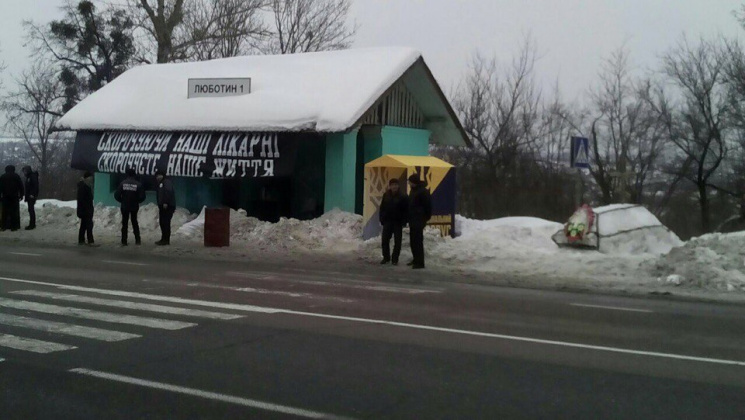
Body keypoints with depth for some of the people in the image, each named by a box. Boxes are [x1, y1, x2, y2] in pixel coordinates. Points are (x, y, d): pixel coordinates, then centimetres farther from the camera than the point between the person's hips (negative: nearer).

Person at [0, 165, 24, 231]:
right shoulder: (16, 176, 4)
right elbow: (21, 186, 1)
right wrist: (21, 195, 5)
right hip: (15, 197, -1)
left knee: (5, 212, 6)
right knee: (14, 212, -1)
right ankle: (14, 226, -6)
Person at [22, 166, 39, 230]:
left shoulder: (33, 176, -11)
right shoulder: (28, 177, 18)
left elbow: (35, 185, -20)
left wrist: (32, 194, -23)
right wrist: (26, 195, 15)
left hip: (32, 196, -10)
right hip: (29, 196, 10)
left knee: (31, 210, -12)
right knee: (31, 210, 12)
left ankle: (32, 225, -12)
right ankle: (33, 224, 17)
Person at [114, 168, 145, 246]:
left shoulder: (122, 183, -8)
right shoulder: (138, 184, -10)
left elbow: (117, 195, -10)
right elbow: (142, 197, -12)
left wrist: (122, 201, 8)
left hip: (124, 206, 0)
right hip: (134, 206, 0)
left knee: (124, 223, 8)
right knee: (134, 222, 17)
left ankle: (124, 241, 5)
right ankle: (137, 240, 13)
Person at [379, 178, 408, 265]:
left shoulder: (403, 196, -8)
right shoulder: (386, 195, 5)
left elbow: (406, 209, -9)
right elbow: (382, 208, 9)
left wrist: (403, 221, -14)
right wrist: (382, 219, 2)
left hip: (398, 222, -3)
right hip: (387, 221, 4)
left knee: (397, 241, 1)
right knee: (385, 240, 3)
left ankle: (395, 259, 9)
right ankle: (386, 257, 17)